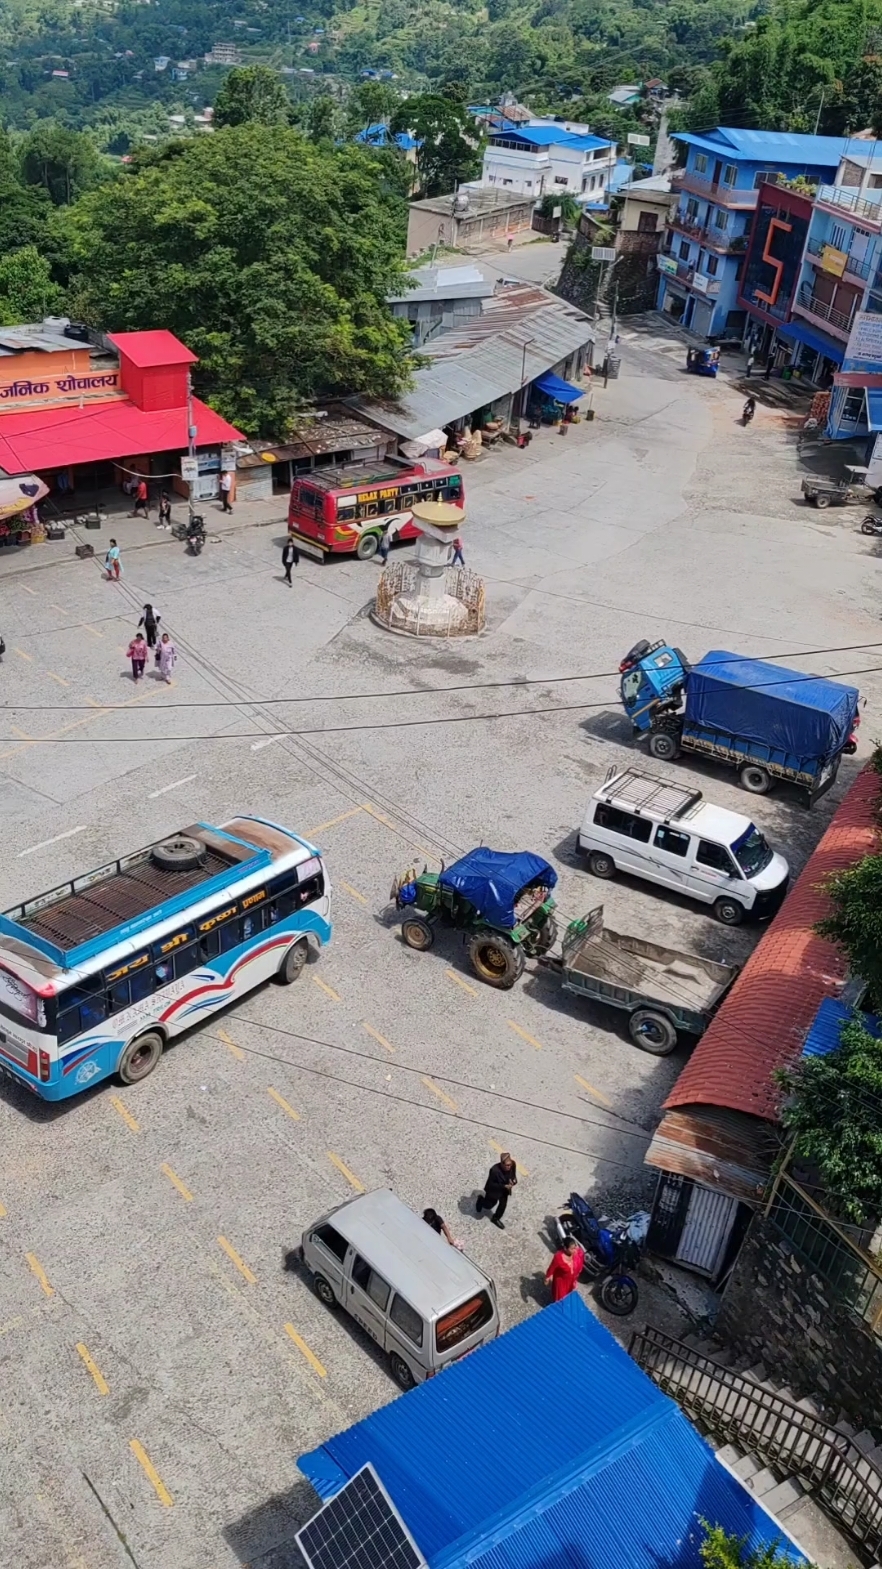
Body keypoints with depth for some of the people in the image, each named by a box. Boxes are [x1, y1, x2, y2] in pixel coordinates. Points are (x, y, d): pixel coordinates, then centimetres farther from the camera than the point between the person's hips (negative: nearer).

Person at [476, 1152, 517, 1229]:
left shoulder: (513, 1164, -27)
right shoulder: (495, 1170, -42)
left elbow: (513, 1176, -5)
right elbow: (491, 1184, -28)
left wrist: (513, 1181, -27)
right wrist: (504, 1186, -35)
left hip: (505, 1189, 4)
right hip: (493, 1190, -4)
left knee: (503, 1204, 16)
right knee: (489, 1205, 17)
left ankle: (496, 1218, 44)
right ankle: (481, 1199, 51)